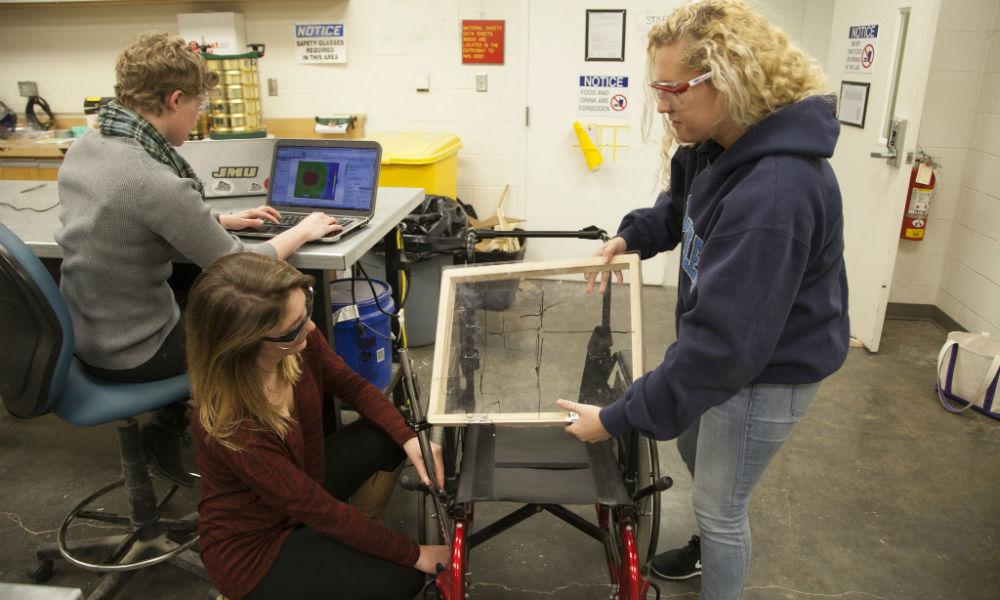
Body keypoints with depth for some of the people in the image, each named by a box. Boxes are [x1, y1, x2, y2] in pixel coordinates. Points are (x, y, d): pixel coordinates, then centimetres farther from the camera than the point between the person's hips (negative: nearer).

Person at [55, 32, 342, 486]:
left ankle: (169, 429, 31)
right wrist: (302, 231, -7)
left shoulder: (84, 147, -3)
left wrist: (221, 221, 11)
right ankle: (167, 432, 27)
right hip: (133, 354, -8)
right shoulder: (156, 182, -30)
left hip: (84, 334, 8)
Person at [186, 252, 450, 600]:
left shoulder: (298, 341, -21)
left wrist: (410, 439, -19)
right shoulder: (233, 428, -38)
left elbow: (354, 387, -3)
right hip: (252, 545, -7)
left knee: (396, 428, -3)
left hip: (304, 481, 7)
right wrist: (414, 554, -19)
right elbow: (319, 508, -28)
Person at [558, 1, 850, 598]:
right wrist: (633, 235, -2)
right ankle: (712, 550, 57)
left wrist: (619, 418, -29)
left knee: (719, 504, 9)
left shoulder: (774, 192, -36)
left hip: (768, 372, -10)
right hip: (728, 346, 10)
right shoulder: (719, 145, -6)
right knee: (694, 450, 29)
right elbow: (683, 205, 18)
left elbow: (727, 340, -35)